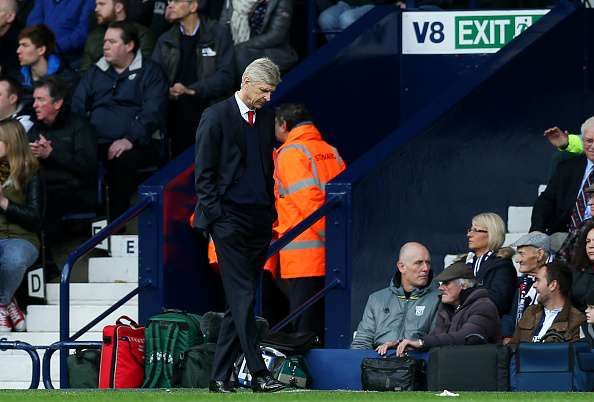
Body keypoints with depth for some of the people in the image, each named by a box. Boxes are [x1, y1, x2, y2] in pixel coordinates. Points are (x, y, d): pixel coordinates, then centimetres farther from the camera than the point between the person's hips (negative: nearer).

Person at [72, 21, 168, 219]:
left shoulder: (150, 72, 7)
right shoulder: (95, 73, 24)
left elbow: (152, 113, -6)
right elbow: (77, 107, 16)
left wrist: (130, 140, -20)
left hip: (137, 145, -4)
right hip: (97, 142, 4)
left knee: (123, 160, -38)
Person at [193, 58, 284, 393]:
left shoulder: (266, 117, 14)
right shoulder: (217, 116, -4)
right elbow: (204, 173, -4)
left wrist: (271, 212, 15)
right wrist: (215, 216, -10)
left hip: (259, 221, 6)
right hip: (229, 218, -6)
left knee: (240, 301, 5)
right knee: (242, 296, -11)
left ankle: (220, 375, 8)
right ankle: (259, 373, -15)